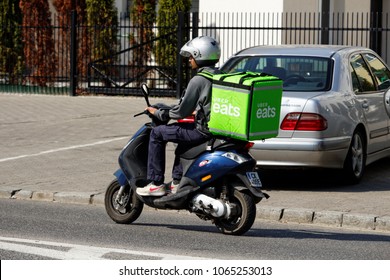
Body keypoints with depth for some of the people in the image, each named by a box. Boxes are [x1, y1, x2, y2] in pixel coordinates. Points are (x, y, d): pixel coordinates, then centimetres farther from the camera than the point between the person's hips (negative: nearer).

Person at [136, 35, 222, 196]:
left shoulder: (198, 80, -14)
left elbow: (182, 112, -12)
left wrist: (158, 113, 1)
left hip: (203, 131, -9)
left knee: (157, 133, 0)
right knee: (182, 133, 34)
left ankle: (156, 184, 0)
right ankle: (177, 182, 31)